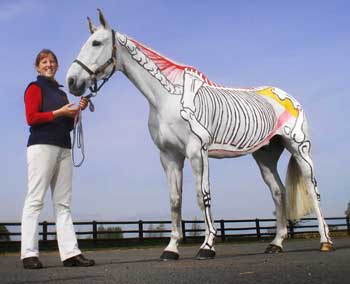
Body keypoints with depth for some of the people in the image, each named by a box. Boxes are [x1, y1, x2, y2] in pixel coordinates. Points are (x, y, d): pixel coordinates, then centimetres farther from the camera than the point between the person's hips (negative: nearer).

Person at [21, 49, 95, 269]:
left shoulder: (61, 93, 24)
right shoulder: (35, 88, 5)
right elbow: (31, 118, -8)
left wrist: (77, 110, 8)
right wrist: (59, 112, -12)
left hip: (64, 148, 7)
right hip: (42, 146, -7)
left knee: (63, 203, 1)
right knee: (35, 200, -7)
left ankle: (70, 253, -1)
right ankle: (29, 254, -6)